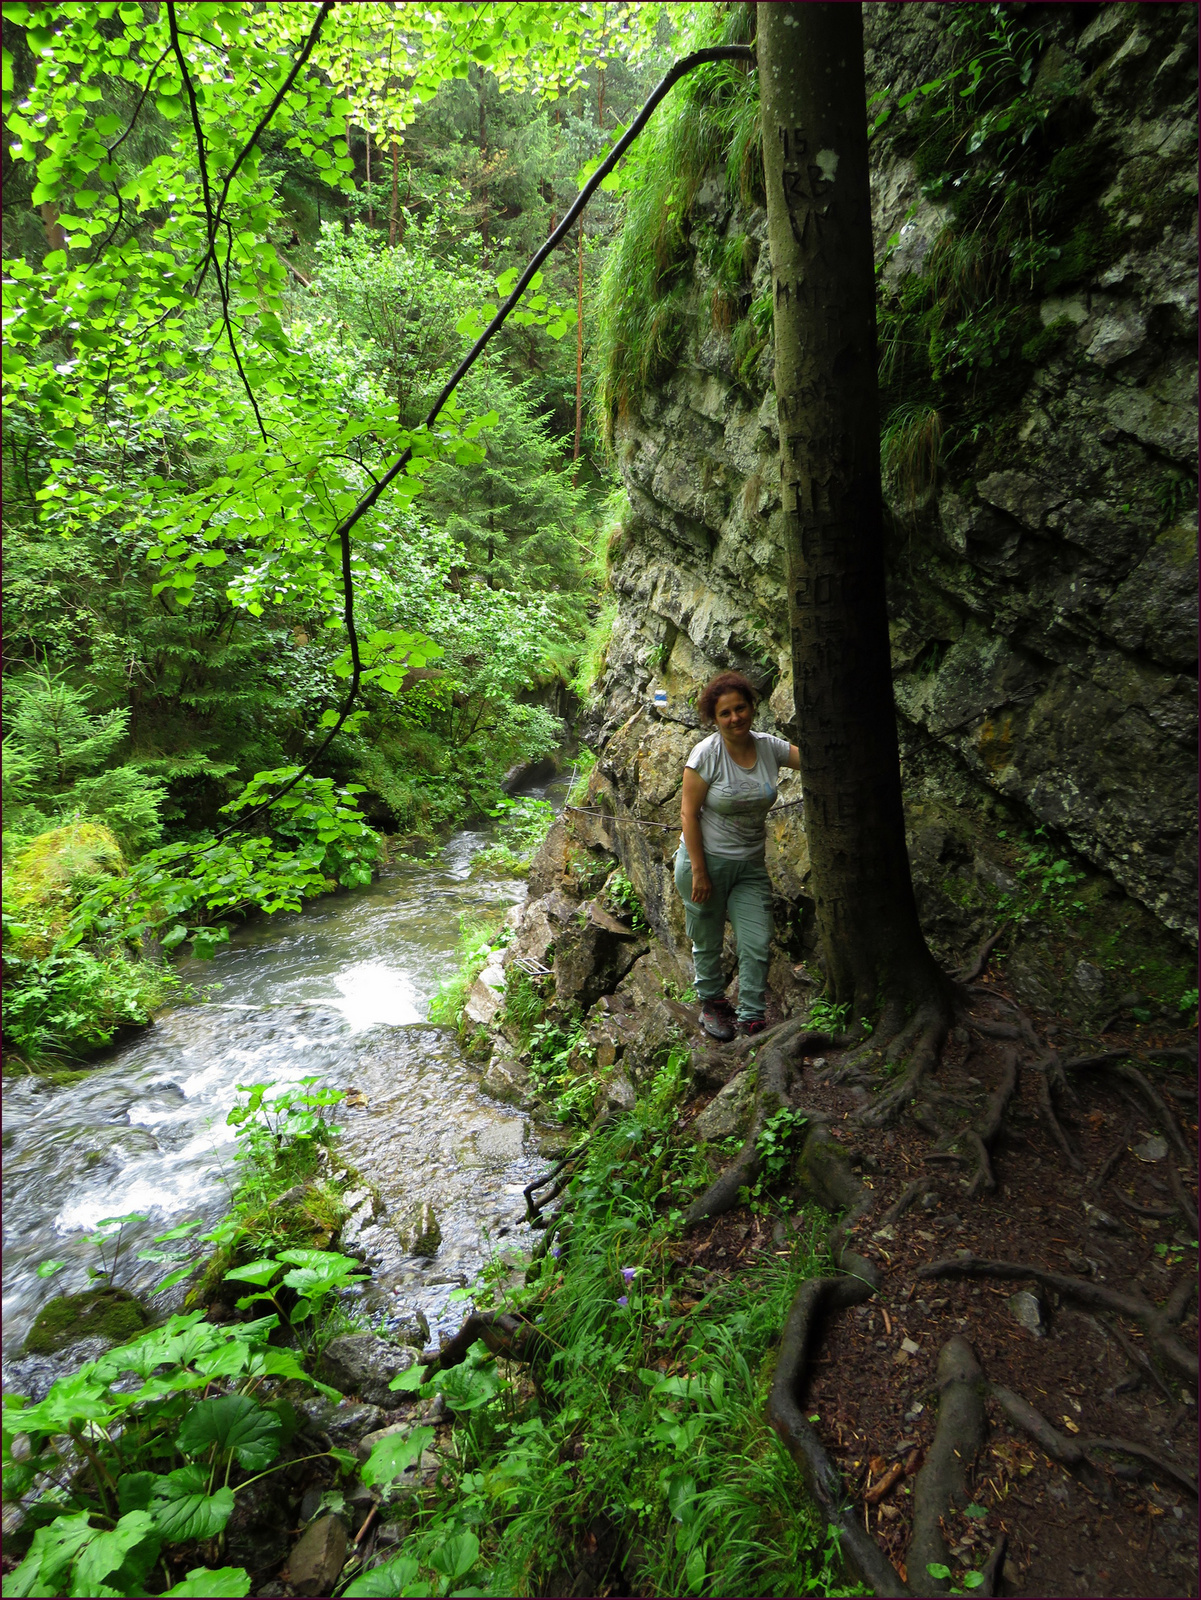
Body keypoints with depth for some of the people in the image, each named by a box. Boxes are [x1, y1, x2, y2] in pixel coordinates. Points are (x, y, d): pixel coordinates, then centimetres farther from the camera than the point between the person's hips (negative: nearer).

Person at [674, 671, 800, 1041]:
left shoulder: (769, 747, -2)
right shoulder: (707, 754, -15)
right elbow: (688, 813, -13)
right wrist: (698, 871, -15)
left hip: (751, 866, 4)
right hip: (706, 861, -3)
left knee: (757, 946, 0)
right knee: (707, 943, 12)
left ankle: (752, 1018, 17)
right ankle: (711, 1003, 37)